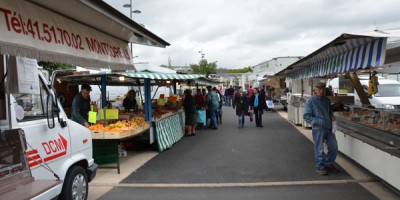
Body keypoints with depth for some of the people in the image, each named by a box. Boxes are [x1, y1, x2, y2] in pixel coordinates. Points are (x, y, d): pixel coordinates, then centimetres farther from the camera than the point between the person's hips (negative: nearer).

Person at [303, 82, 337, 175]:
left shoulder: (327, 100, 11)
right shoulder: (311, 101, -9)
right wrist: (318, 121, -21)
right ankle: (320, 167, 18)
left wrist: (332, 116, 4)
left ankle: (329, 164, 32)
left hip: (329, 128, 6)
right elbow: (306, 116, -11)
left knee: (334, 147, 11)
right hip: (318, 129, -6)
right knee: (319, 149, 2)